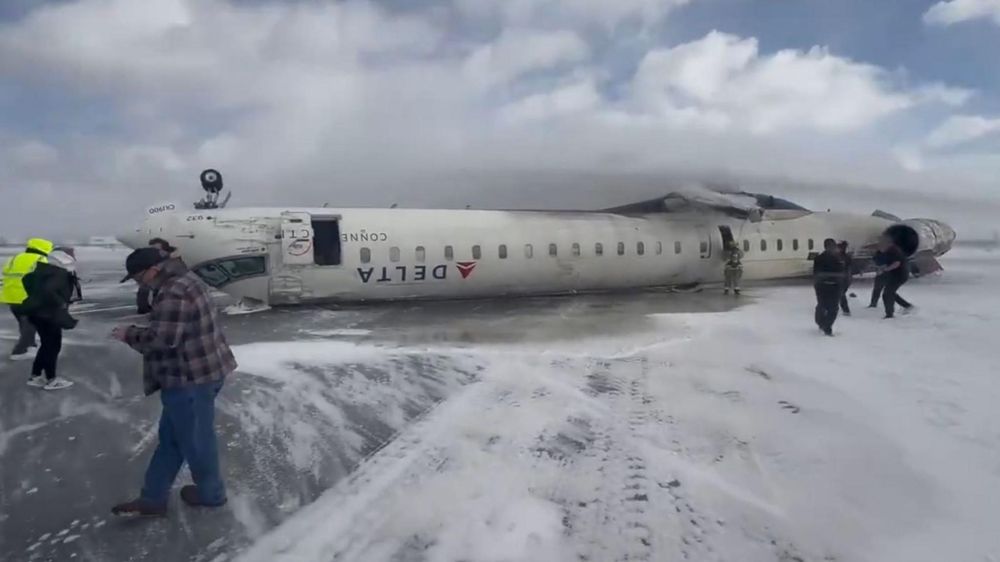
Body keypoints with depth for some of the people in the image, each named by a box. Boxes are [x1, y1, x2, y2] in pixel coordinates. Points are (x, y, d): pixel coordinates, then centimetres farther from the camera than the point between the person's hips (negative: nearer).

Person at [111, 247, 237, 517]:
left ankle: (210, 493, 27)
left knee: (194, 438, 8)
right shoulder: (184, 279, 10)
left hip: (191, 378, -11)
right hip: (202, 370, 11)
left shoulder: (173, 294, -25)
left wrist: (129, 334, -10)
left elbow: (162, 339, -26)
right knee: (172, 435, 17)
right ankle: (152, 498, 28)